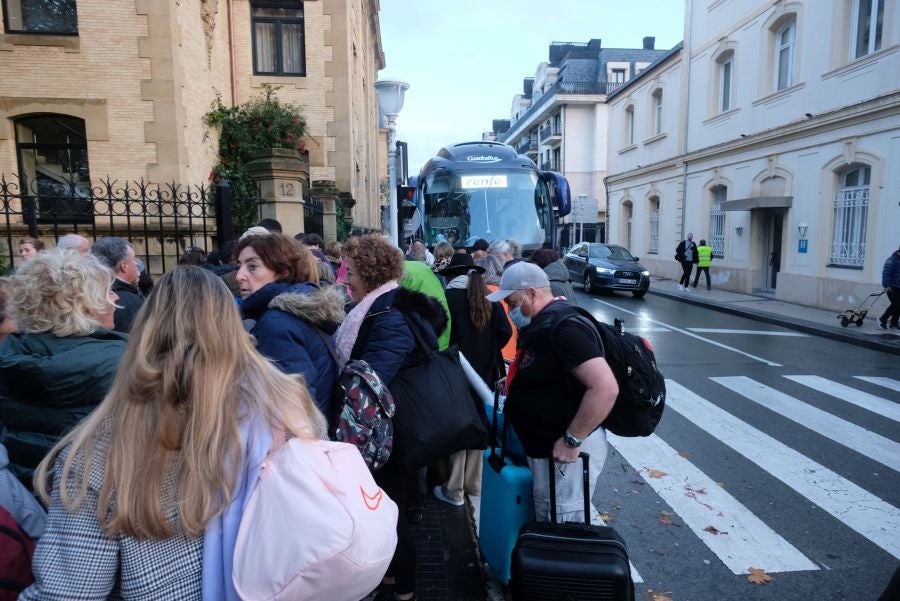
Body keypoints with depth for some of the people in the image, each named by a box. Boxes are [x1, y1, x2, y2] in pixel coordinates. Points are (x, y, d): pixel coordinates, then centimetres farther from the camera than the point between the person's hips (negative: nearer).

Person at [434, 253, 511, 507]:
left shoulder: (448, 297, -12)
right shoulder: (489, 298, 0)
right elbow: (505, 332, -4)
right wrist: (487, 352, 11)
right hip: (484, 372, 5)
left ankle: (454, 490, 13)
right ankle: (474, 484, 28)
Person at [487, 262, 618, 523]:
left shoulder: (564, 327, -23)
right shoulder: (545, 323, 9)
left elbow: (605, 388, -31)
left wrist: (571, 441, -26)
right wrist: (515, 382, 9)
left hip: (564, 451, -10)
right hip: (544, 445, 10)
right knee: (547, 522, 22)